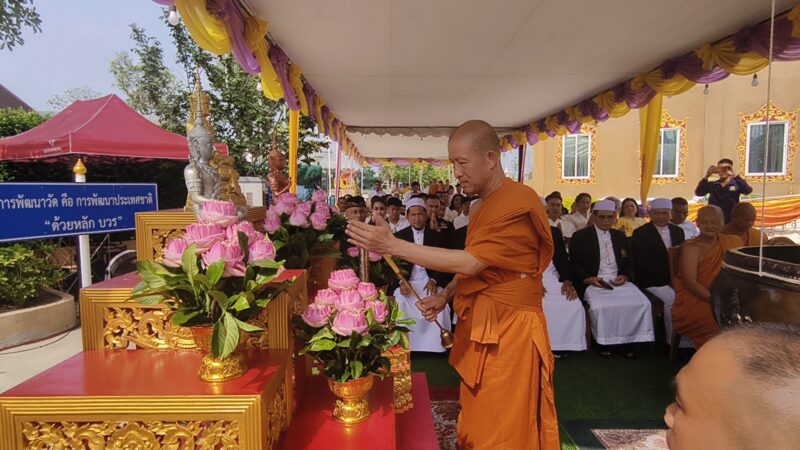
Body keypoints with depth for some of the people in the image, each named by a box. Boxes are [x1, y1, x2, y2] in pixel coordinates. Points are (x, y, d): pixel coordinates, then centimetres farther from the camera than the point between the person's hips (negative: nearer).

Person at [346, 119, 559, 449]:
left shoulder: (518, 204, -18)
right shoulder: (482, 205, 13)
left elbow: (470, 262, -24)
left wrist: (393, 245, -24)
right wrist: (446, 295, 2)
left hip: (507, 333, -9)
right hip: (479, 329, 9)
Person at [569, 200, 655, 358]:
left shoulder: (620, 236, 20)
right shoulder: (580, 236, 5)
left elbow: (628, 263, 18)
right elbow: (575, 265, 0)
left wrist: (624, 276, -4)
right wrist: (589, 279, -16)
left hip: (618, 281, 4)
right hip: (593, 282, -4)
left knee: (642, 303, -22)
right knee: (601, 306, -34)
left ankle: (628, 341, -7)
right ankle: (604, 342, -11)